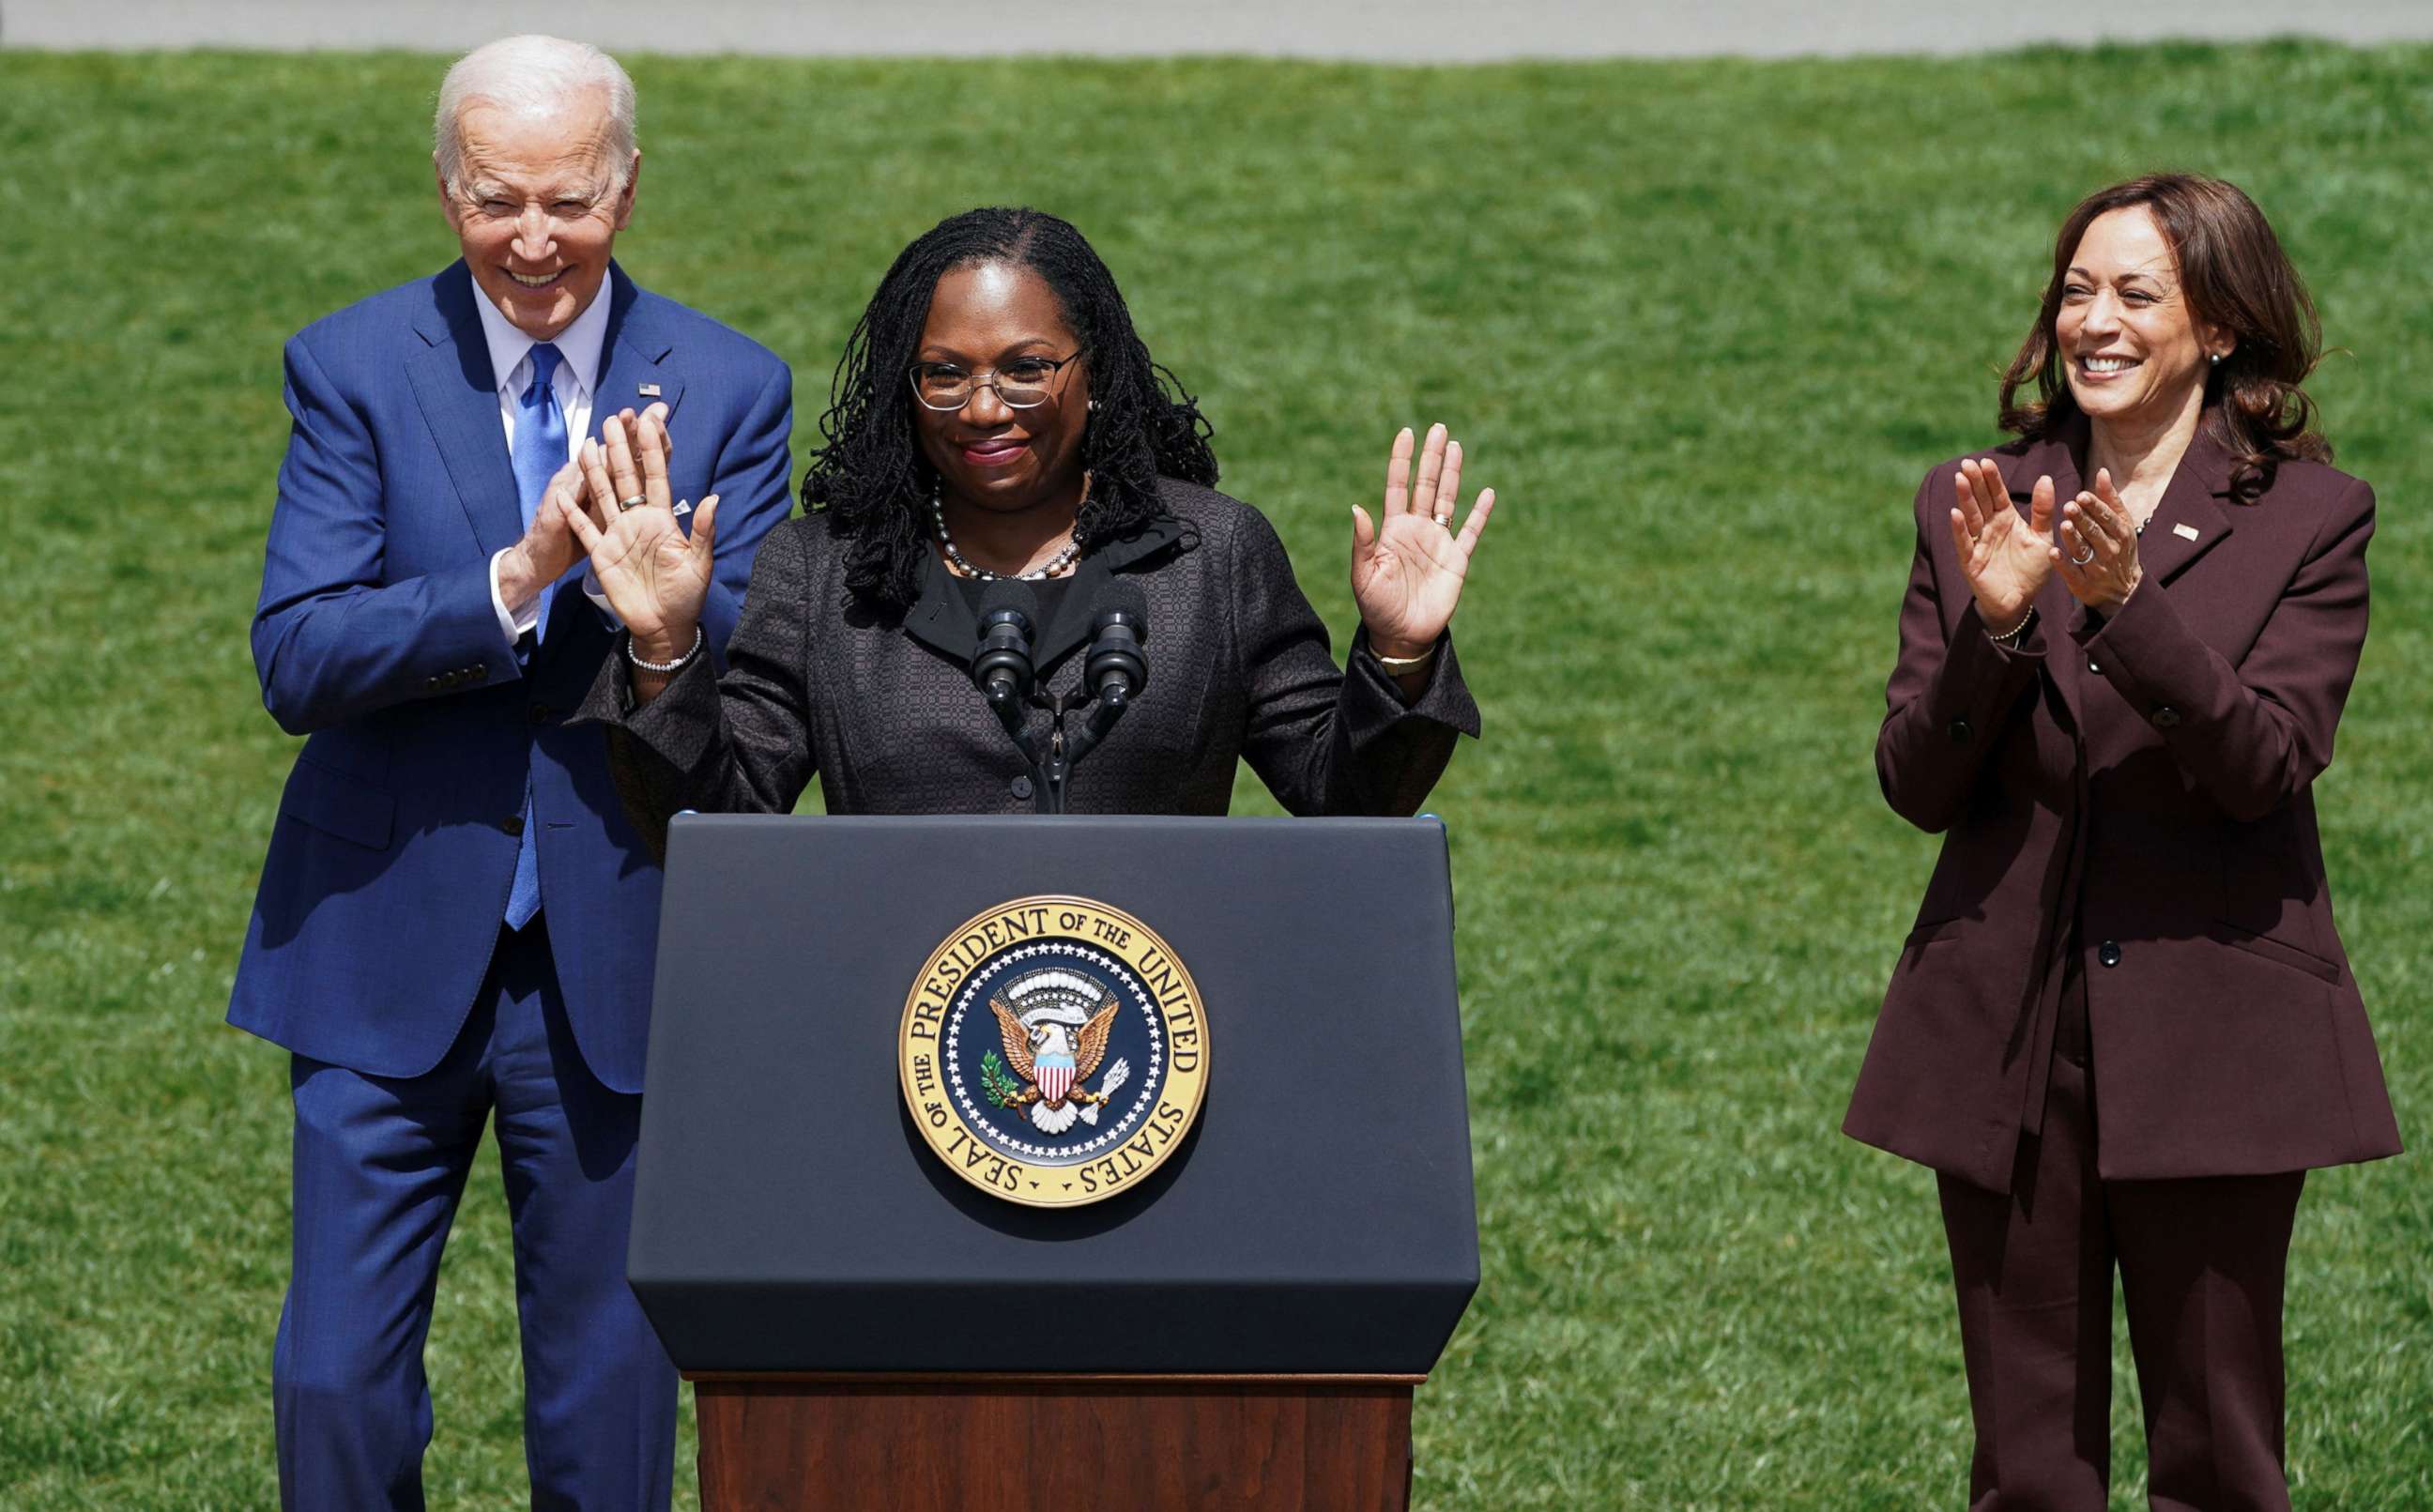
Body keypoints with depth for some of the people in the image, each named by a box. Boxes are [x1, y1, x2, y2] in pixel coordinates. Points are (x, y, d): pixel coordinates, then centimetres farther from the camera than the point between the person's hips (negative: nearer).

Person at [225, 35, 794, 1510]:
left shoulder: (729, 389, 0)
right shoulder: (355, 367, -2)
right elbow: (296, 658, -12)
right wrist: (516, 577, -26)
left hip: (616, 962, 1)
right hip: (392, 948, 0)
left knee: (610, 1394, 9)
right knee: (337, 1385, 1)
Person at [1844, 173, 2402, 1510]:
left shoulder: (2309, 520, -1)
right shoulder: (1974, 511, 7)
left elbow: (2266, 765, -14)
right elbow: (1917, 788, 1)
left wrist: (2129, 607, -26)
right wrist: (1994, 624, -16)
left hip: (2207, 1042, -3)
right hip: (2010, 1043, 3)